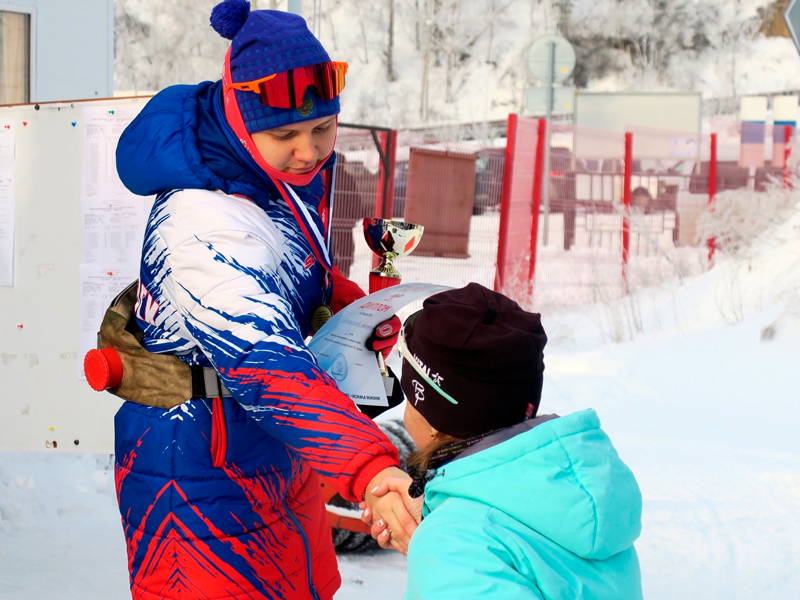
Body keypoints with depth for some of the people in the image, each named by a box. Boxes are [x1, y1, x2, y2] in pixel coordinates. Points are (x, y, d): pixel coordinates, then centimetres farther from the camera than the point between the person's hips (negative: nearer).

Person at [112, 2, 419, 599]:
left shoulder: (297, 170, -5)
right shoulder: (205, 227, -34)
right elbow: (267, 365, -46)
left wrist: (355, 306, -5)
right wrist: (372, 470, -58)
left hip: (271, 454, 9)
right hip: (203, 475, -9)